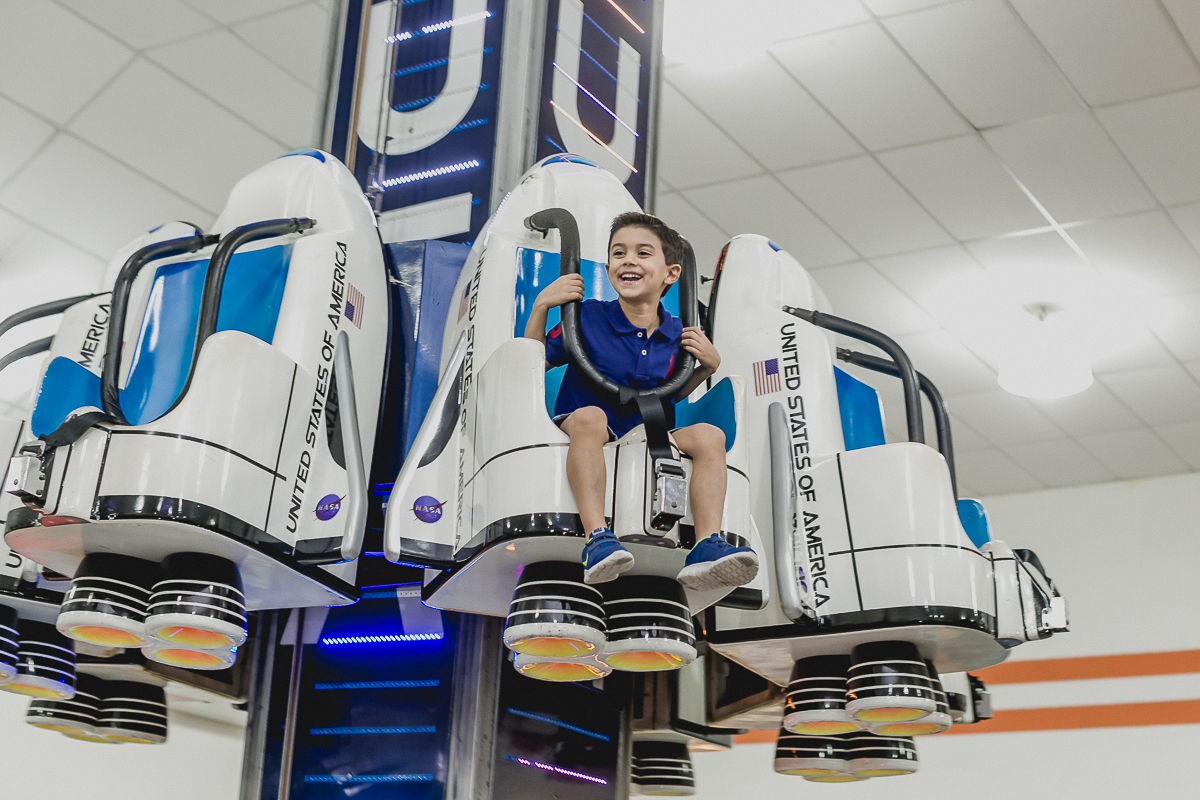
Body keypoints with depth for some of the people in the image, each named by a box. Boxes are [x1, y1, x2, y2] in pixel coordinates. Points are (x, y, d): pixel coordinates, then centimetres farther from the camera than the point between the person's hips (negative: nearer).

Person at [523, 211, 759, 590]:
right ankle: (597, 538, -47)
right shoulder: (587, 316, -3)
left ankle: (707, 547, -32)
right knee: (589, 416, -38)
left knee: (708, 434, -20)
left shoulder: (676, 334, 6)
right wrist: (540, 306, -9)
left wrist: (708, 366, 3)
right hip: (582, 438, -3)